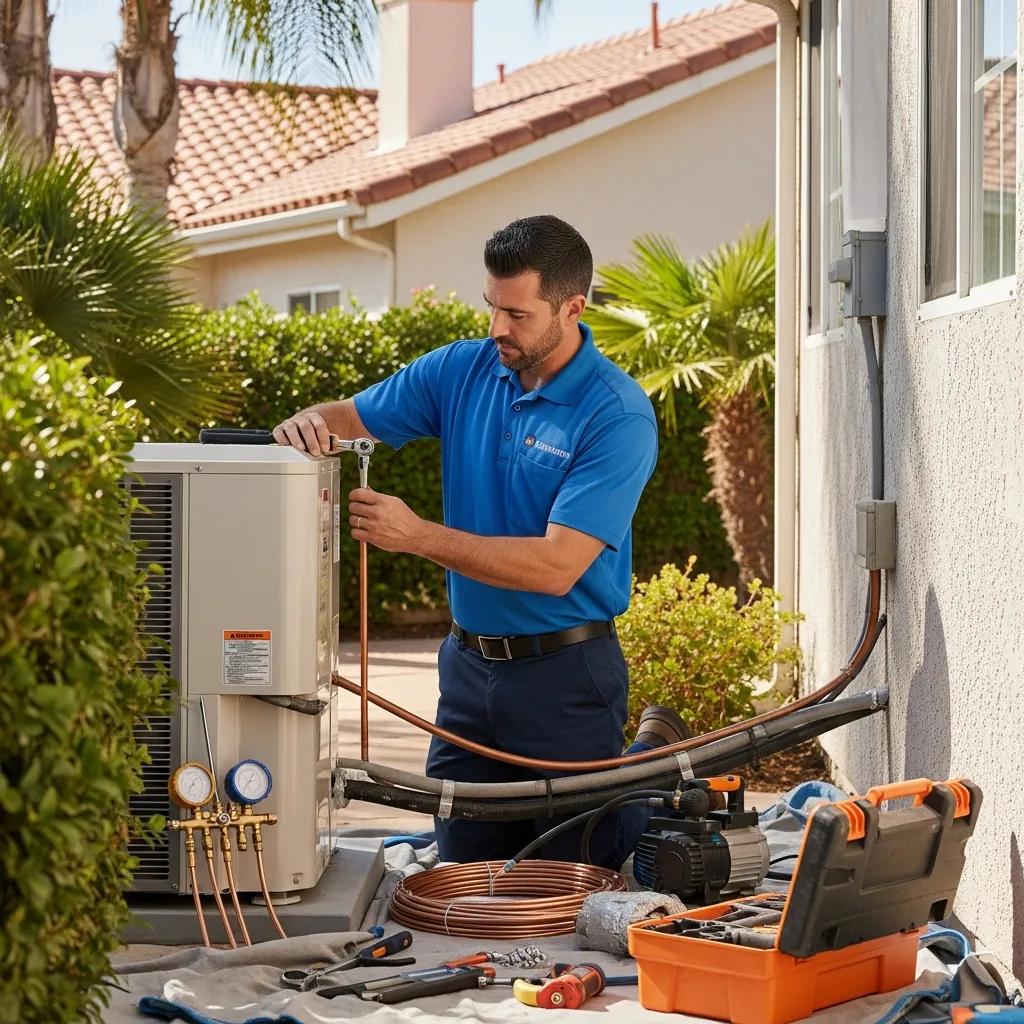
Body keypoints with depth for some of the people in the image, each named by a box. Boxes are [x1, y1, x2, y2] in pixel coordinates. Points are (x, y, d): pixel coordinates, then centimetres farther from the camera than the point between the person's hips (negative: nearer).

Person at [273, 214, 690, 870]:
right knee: (465, 865, 17)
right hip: (470, 662, 6)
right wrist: (309, 421, -18)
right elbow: (352, 417, 7)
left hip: (565, 669, -6)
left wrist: (420, 536, -28)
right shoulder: (462, 370, -1)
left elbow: (556, 567, -26)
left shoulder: (619, 415, -19)